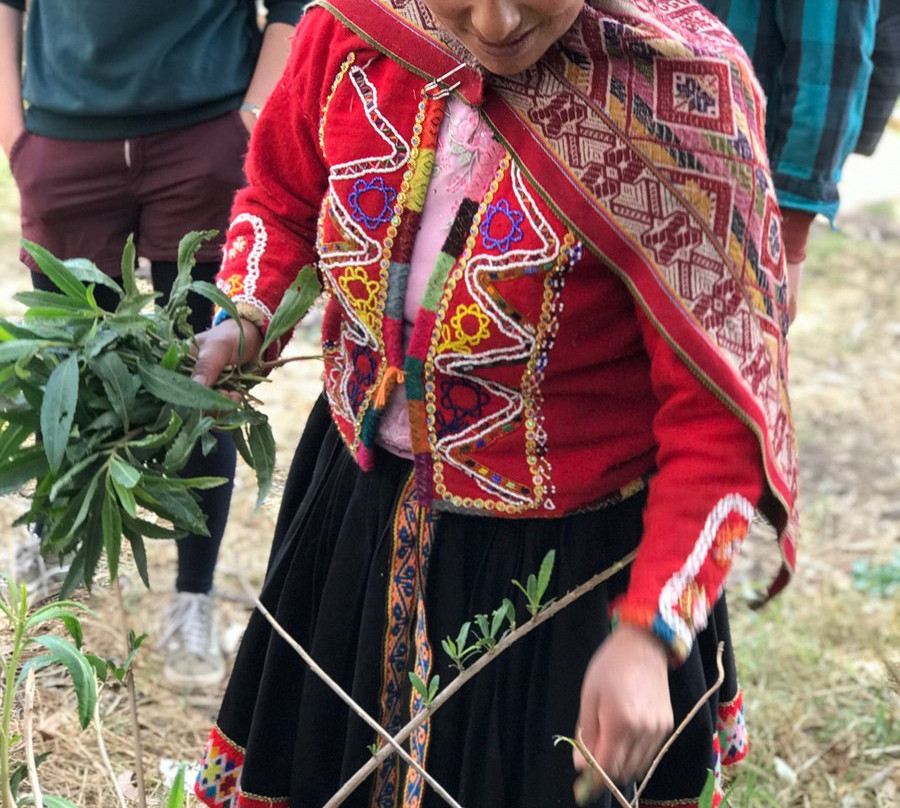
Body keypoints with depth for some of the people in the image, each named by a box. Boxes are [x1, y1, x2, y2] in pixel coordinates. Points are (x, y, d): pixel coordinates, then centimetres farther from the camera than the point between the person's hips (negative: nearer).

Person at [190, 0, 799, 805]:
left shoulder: (677, 94, -27)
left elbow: (715, 407, -23)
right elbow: (282, 196, 8)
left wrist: (648, 632, -27)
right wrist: (241, 321, -11)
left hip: (572, 555, -4)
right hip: (362, 502, 5)